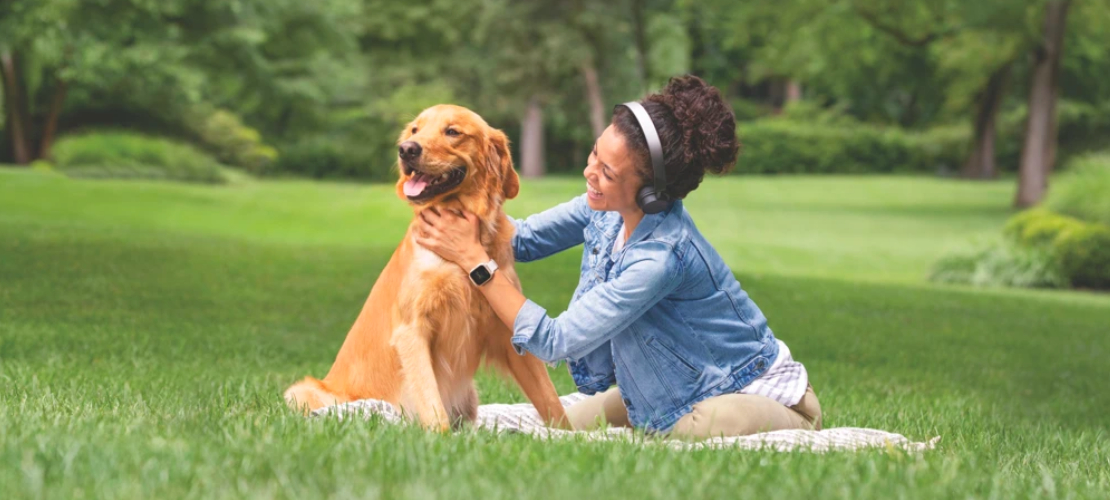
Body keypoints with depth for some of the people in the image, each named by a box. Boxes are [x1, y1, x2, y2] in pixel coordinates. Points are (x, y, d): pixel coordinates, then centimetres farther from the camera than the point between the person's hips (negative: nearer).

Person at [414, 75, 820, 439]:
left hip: (754, 396, -7)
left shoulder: (661, 257, -35)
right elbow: (522, 240, -3)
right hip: (674, 391, 8)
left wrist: (473, 258, -30)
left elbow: (555, 342, -31)